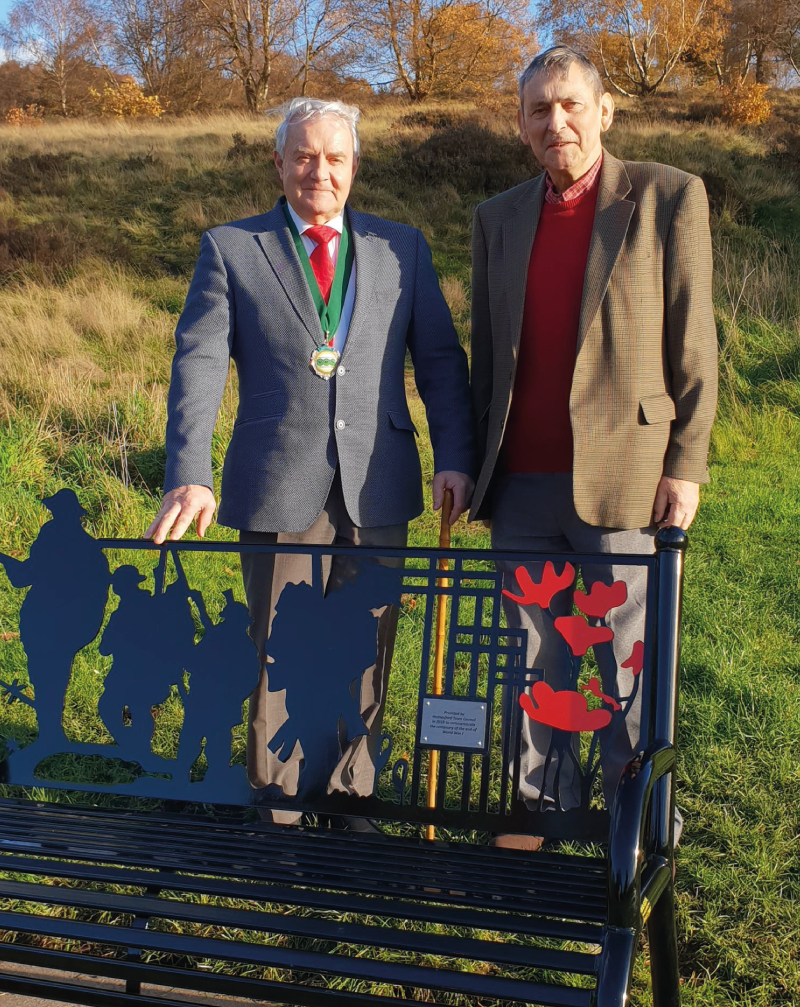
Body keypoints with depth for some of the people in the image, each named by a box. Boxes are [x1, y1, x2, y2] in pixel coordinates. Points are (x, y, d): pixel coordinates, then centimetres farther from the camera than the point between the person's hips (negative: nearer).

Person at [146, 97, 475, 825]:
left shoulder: (402, 248, 11)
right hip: (280, 490, -2)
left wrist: (456, 458, -4)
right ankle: (276, 809, 21)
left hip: (376, 489, 2)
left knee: (367, 656, 9)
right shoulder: (230, 248, 5)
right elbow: (199, 364, -4)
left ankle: (354, 798, 25)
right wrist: (189, 476, -16)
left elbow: (441, 360, 9)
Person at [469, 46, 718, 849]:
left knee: (628, 661, 3)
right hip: (521, 485, 4)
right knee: (534, 660, 10)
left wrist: (686, 464, -8)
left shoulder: (669, 198, 0)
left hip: (620, 478, -4)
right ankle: (543, 804, 24)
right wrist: (473, 465, 12)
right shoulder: (497, 218, 12)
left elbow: (693, 343, -2)